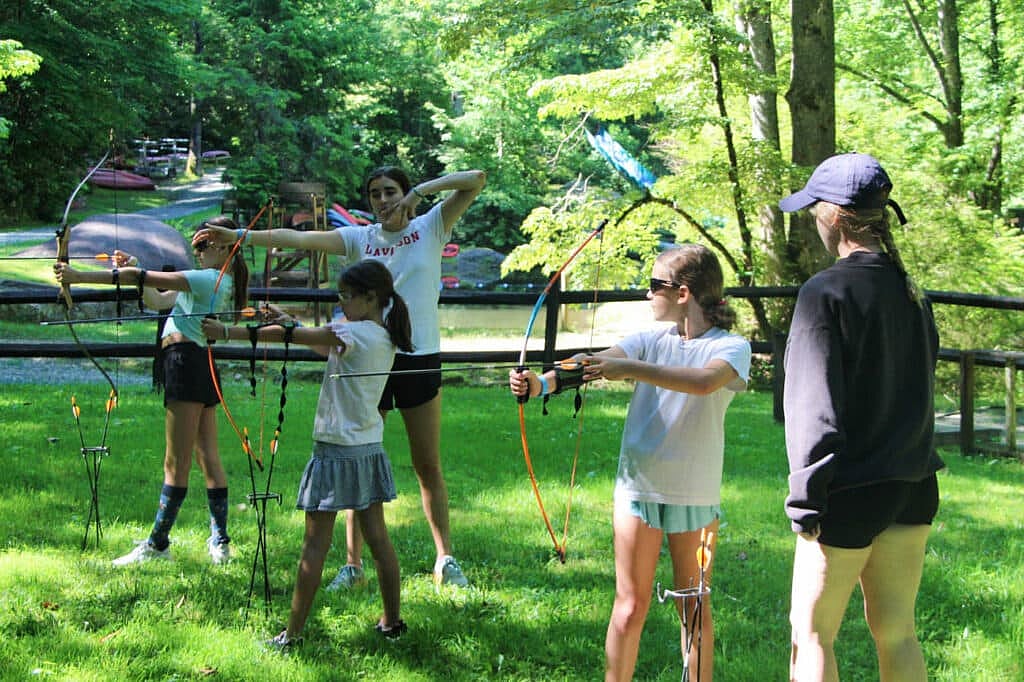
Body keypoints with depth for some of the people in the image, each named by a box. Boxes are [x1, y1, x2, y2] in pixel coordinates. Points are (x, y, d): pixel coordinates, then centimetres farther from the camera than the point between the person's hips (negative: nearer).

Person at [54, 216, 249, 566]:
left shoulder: (209, 278, -9)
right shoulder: (218, 282, 20)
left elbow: (147, 279, -15)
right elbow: (157, 300, 24)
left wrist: (81, 276, -15)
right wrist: (135, 269, 11)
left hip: (186, 360, -10)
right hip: (202, 367, 10)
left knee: (176, 463, -5)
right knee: (208, 456, 10)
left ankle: (157, 544, 1)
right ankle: (220, 543, 12)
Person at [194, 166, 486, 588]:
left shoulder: (430, 228, 3)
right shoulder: (359, 239, 6)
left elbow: (476, 180, -3)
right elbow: (299, 239, -4)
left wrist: (423, 189, -12)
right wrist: (238, 236, -14)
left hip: (420, 358, -1)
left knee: (428, 466, 6)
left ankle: (446, 560, 17)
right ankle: (353, 564, 11)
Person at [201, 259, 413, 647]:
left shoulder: (355, 334, -16)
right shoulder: (384, 338, 7)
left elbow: (294, 337, -18)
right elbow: (322, 346, 16)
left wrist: (227, 332, -14)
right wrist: (286, 323, 11)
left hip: (336, 452, -8)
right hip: (369, 450, 8)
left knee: (315, 545, -3)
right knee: (377, 538, 13)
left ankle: (293, 633, 3)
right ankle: (392, 621, 20)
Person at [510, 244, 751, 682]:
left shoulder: (731, 348, -7)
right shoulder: (650, 341, 3)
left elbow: (705, 381, -30)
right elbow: (593, 365, -14)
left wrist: (630, 368, -36)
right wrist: (542, 383, -33)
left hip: (696, 495, -2)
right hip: (638, 487, 2)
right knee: (631, 605, 5)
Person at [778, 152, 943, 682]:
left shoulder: (827, 291, -14)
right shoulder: (909, 290, 9)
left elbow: (814, 401, -16)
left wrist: (807, 494, -13)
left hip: (853, 489, -7)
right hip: (912, 484, 7)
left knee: (812, 633, 5)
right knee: (896, 632, 13)